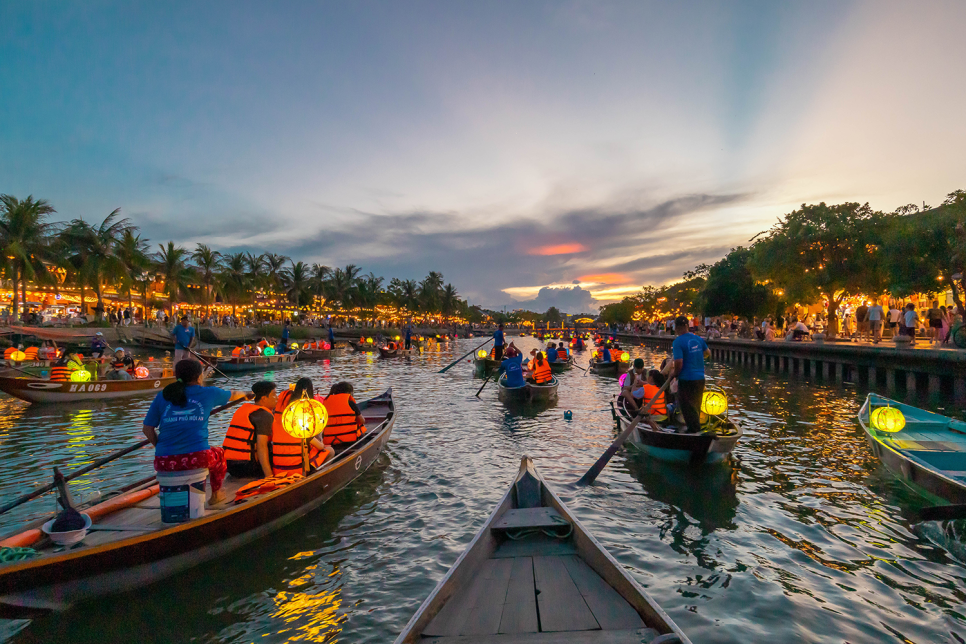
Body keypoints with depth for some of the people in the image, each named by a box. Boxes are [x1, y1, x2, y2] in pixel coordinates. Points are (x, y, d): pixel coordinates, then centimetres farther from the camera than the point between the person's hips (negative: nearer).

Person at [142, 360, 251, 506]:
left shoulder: (162, 396, 9)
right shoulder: (208, 393, 5)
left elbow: (147, 429, 8)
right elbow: (232, 395, 25)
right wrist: (245, 394, 48)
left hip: (164, 461, 3)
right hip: (197, 457, -3)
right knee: (219, 453, 33)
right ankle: (216, 494, 47)